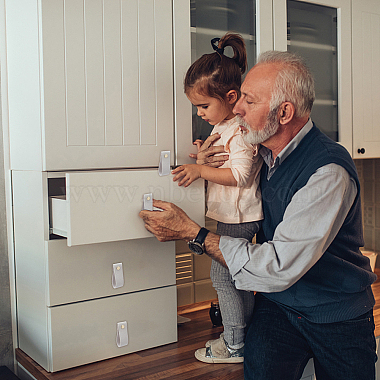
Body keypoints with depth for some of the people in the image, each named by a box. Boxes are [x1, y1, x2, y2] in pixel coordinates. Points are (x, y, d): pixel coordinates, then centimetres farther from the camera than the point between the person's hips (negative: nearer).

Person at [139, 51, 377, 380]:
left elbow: (278, 268, -27)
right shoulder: (266, 153, 1)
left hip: (337, 319, -3)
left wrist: (191, 232, -20)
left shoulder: (330, 172, -22)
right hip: (277, 305, 3)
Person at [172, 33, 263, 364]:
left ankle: (235, 346, 11)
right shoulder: (223, 126, 12)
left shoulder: (241, 130, -19)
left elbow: (240, 175, -25)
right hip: (233, 215, 10)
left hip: (238, 217, -10)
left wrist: (200, 170, -24)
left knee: (222, 275, -2)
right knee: (237, 278, 17)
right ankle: (242, 338, 30)